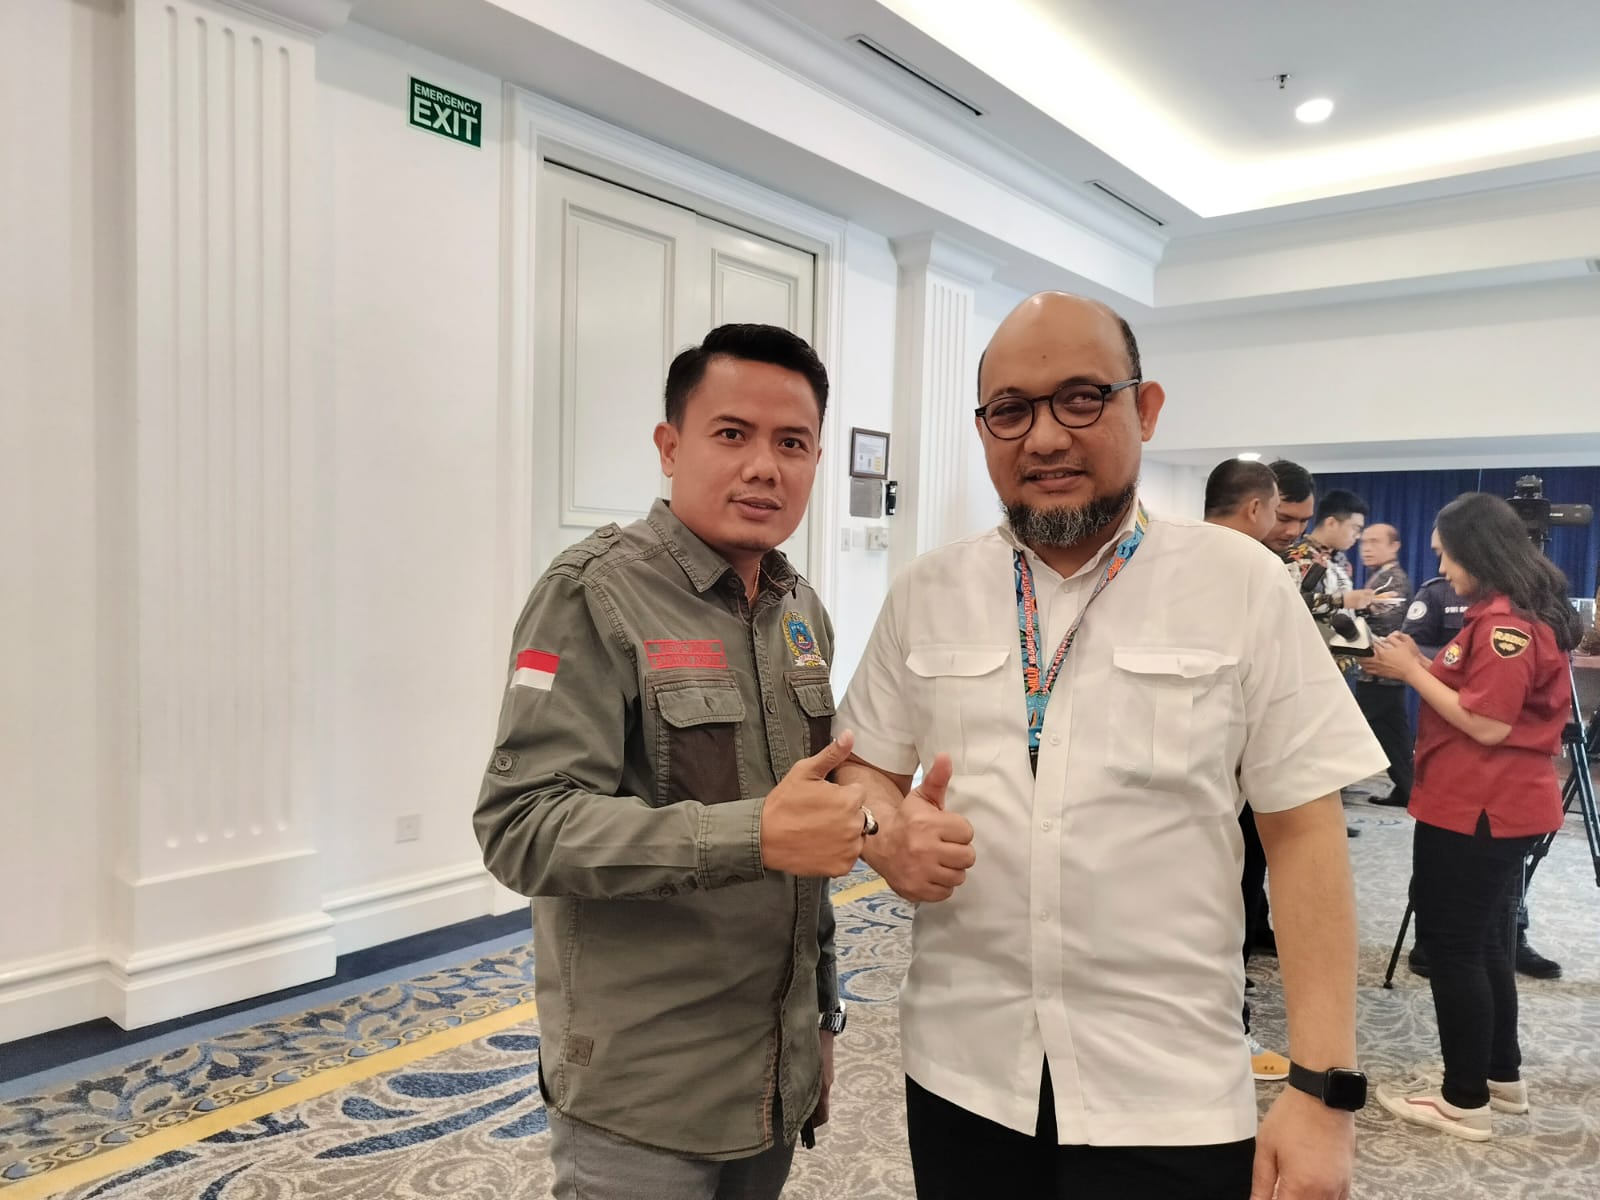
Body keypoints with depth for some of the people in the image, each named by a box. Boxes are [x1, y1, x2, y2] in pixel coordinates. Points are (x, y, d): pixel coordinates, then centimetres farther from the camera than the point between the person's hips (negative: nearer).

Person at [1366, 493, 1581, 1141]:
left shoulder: (1505, 622, -20)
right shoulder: (1512, 614, 13)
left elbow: (1487, 724, -23)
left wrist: (1413, 672, -16)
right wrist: (1417, 665, 4)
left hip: (1479, 810, -11)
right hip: (1492, 805, 11)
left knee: (1451, 942, -1)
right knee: (1482, 938, 19)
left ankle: (1465, 1100, 9)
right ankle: (1502, 1076, 32)